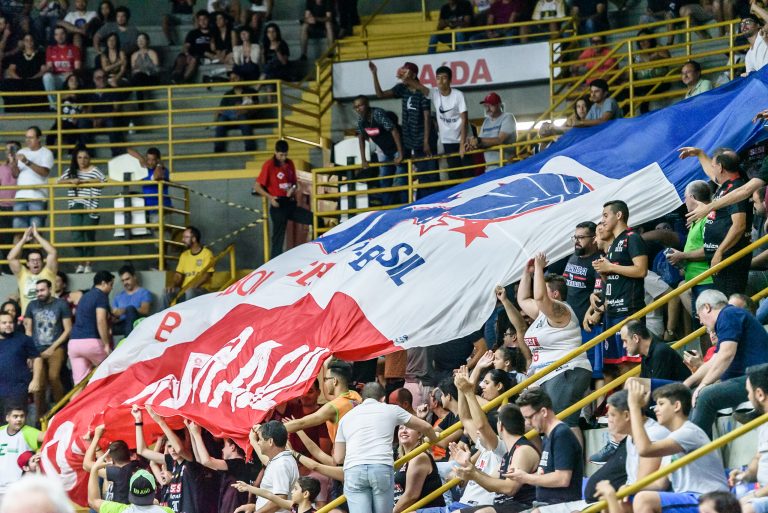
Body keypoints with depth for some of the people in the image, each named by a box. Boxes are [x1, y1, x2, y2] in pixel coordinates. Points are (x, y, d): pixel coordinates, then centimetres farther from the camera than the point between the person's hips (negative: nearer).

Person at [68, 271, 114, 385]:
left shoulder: (85, 296, 23)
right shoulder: (101, 296, -2)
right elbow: (101, 321, -15)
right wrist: (107, 345, -15)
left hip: (74, 341, 7)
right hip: (91, 342, -7)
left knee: (80, 382, 1)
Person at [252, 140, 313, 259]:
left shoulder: (289, 164, 10)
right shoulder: (269, 165, -6)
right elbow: (257, 187, -5)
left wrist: (293, 189, -3)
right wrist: (270, 197, -18)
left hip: (291, 204, 6)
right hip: (278, 206, -6)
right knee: (278, 238, -4)